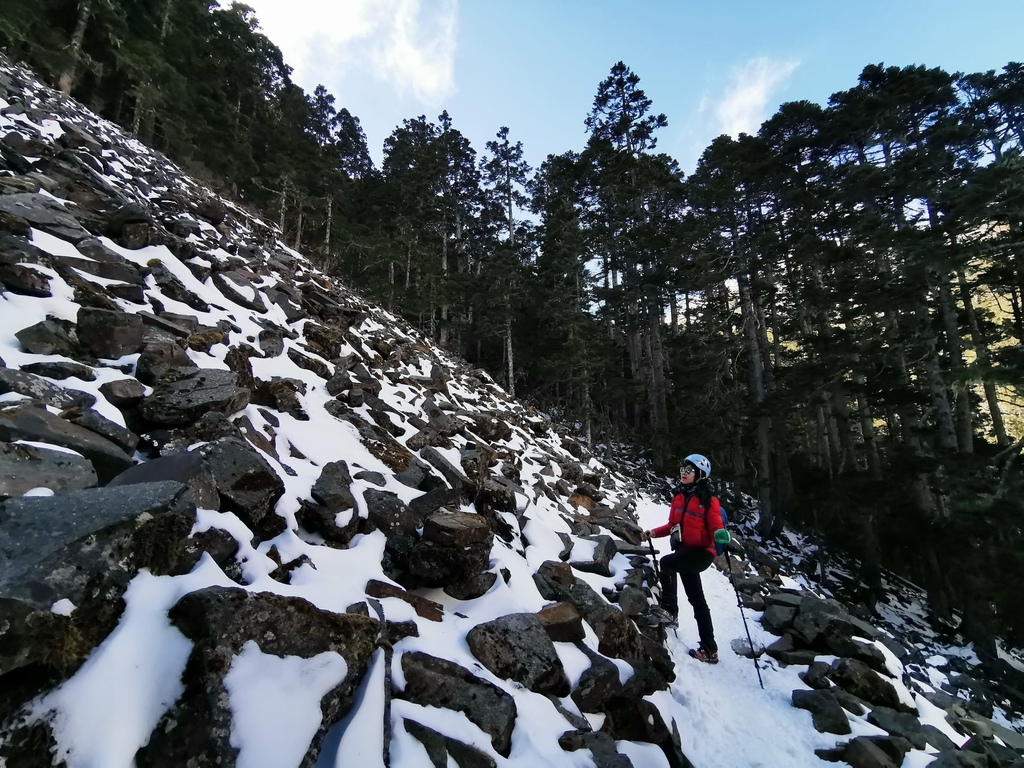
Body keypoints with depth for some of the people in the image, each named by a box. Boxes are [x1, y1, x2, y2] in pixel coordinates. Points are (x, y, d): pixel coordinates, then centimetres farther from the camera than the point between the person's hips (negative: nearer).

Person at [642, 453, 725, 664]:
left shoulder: (709, 500, -12)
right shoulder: (678, 496, 6)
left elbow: (717, 528, -14)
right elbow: (673, 525, 12)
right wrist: (654, 532, -2)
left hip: (703, 552, -7)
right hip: (685, 550, 7)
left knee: (666, 562, -28)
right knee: (696, 599, 12)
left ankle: (670, 611, -11)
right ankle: (709, 648, 24)